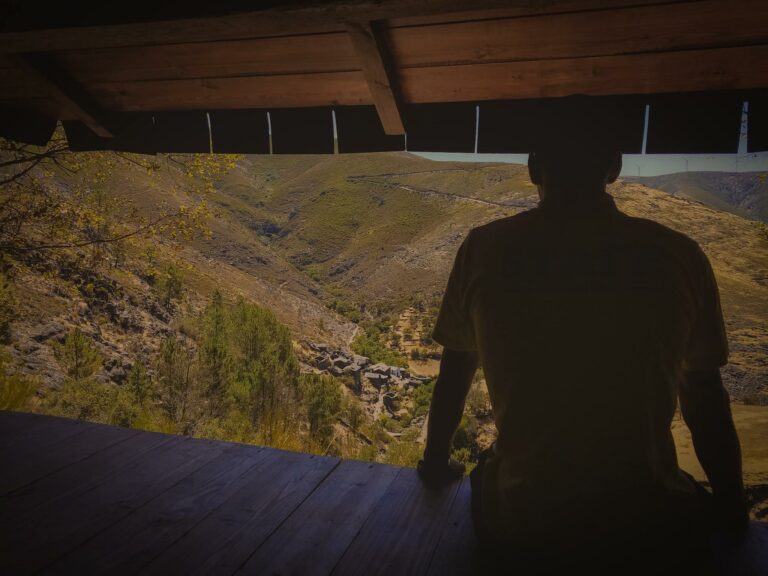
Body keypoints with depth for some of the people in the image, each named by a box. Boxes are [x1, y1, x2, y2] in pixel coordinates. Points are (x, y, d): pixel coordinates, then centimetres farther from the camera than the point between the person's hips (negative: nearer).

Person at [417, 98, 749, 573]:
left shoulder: (485, 249, -7)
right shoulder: (677, 257, -7)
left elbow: (454, 376, 4)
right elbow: (706, 399, 3)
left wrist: (436, 463, 21)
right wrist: (732, 507, 20)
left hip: (519, 524, 0)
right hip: (648, 526, 1)